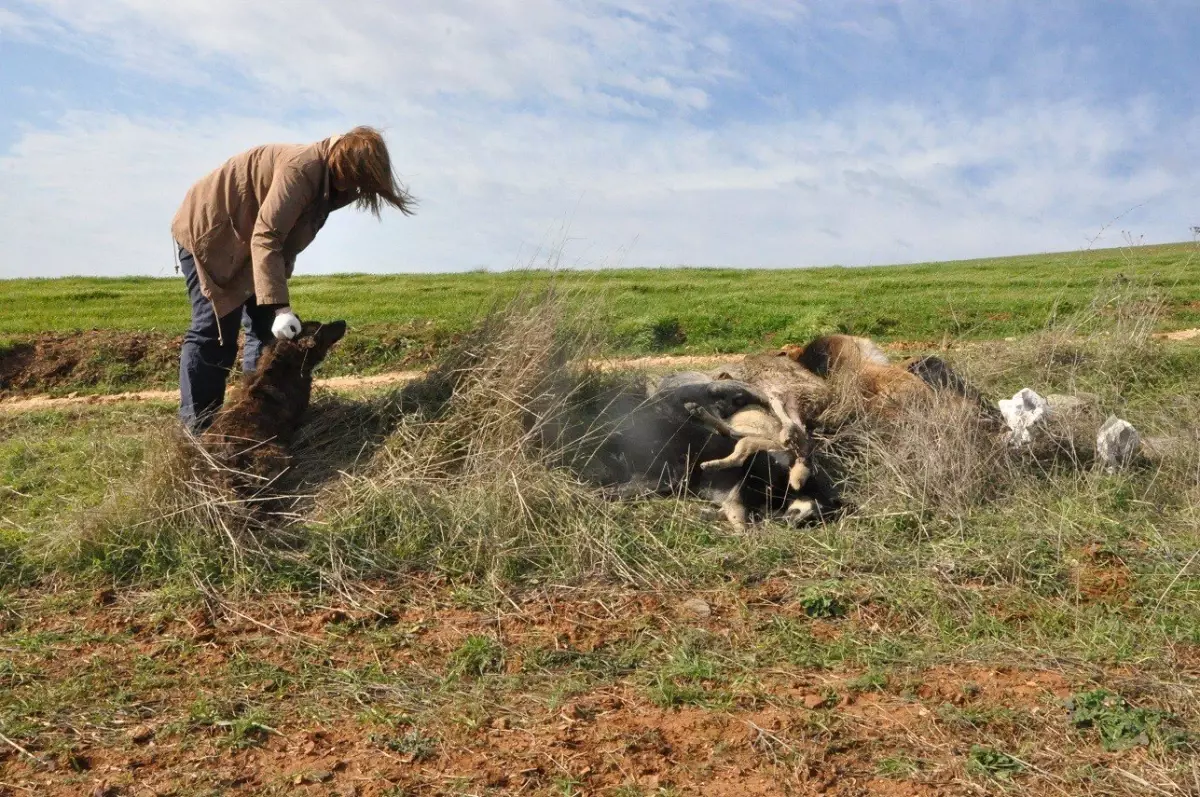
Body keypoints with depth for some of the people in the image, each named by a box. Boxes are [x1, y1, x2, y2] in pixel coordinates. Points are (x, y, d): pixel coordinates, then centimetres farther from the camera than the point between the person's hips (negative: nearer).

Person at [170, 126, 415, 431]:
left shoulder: (325, 180, 2)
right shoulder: (302, 168, -28)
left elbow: (284, 239, 7)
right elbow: (265, 236, -33)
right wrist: (279, 306, -38)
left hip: (242, 238, 9)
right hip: (208, 231, -9)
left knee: (265, 329, 3)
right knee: (214, 332, -12)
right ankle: (197, 429, -7)